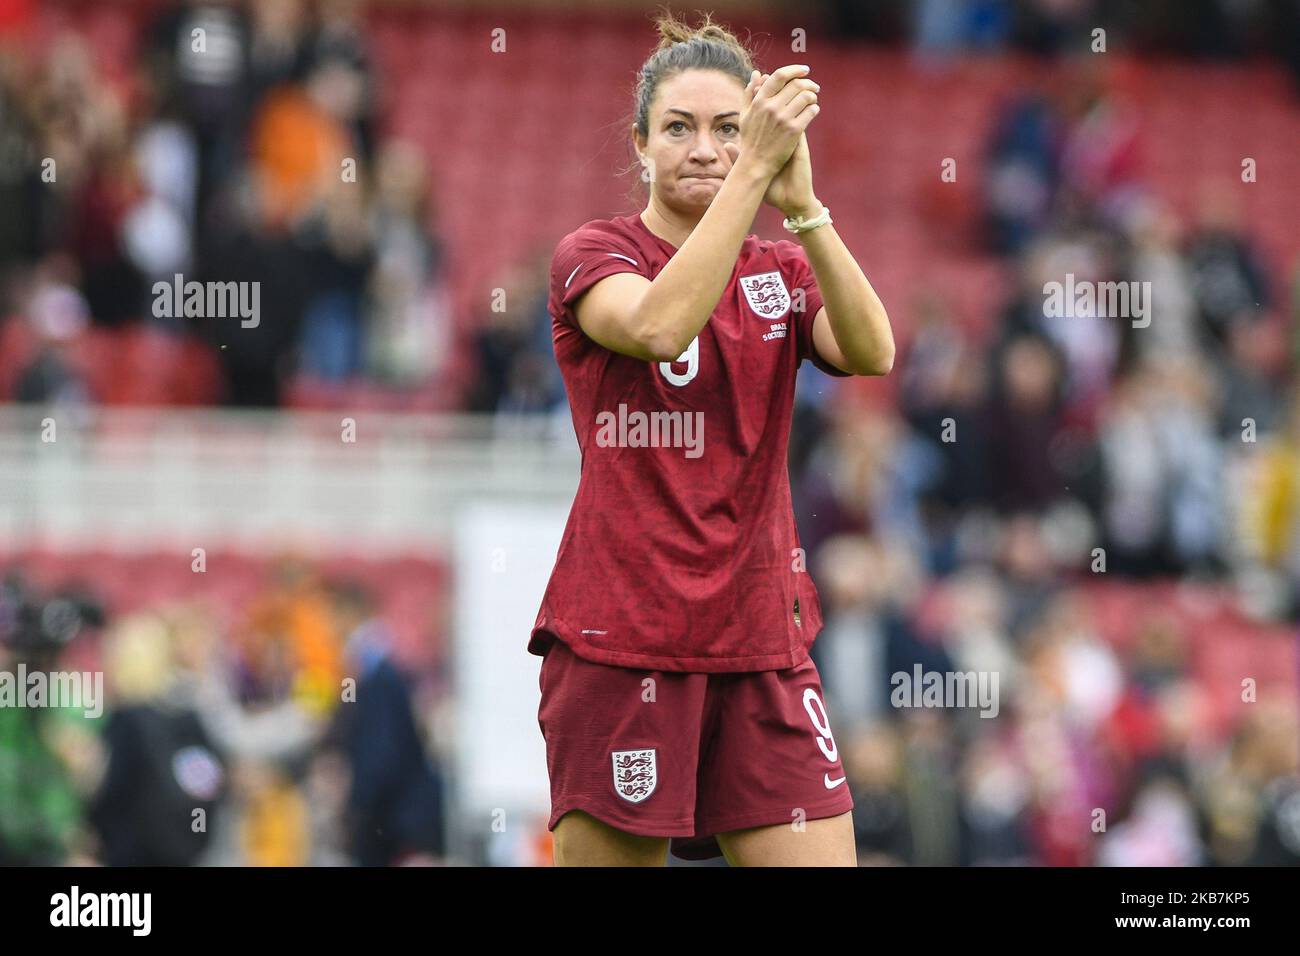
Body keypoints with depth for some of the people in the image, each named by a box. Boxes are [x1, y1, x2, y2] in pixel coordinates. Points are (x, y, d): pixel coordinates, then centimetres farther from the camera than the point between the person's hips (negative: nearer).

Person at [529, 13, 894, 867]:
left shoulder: (780, 273, 13)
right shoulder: (594, 254, 1)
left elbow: (871, 353, -9)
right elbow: (658, 324, -23)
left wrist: (803, 206, -21)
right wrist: (755, 172, -27)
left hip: (762, 639, 4)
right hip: (620, 636, -3)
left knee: (820, 858, -7)